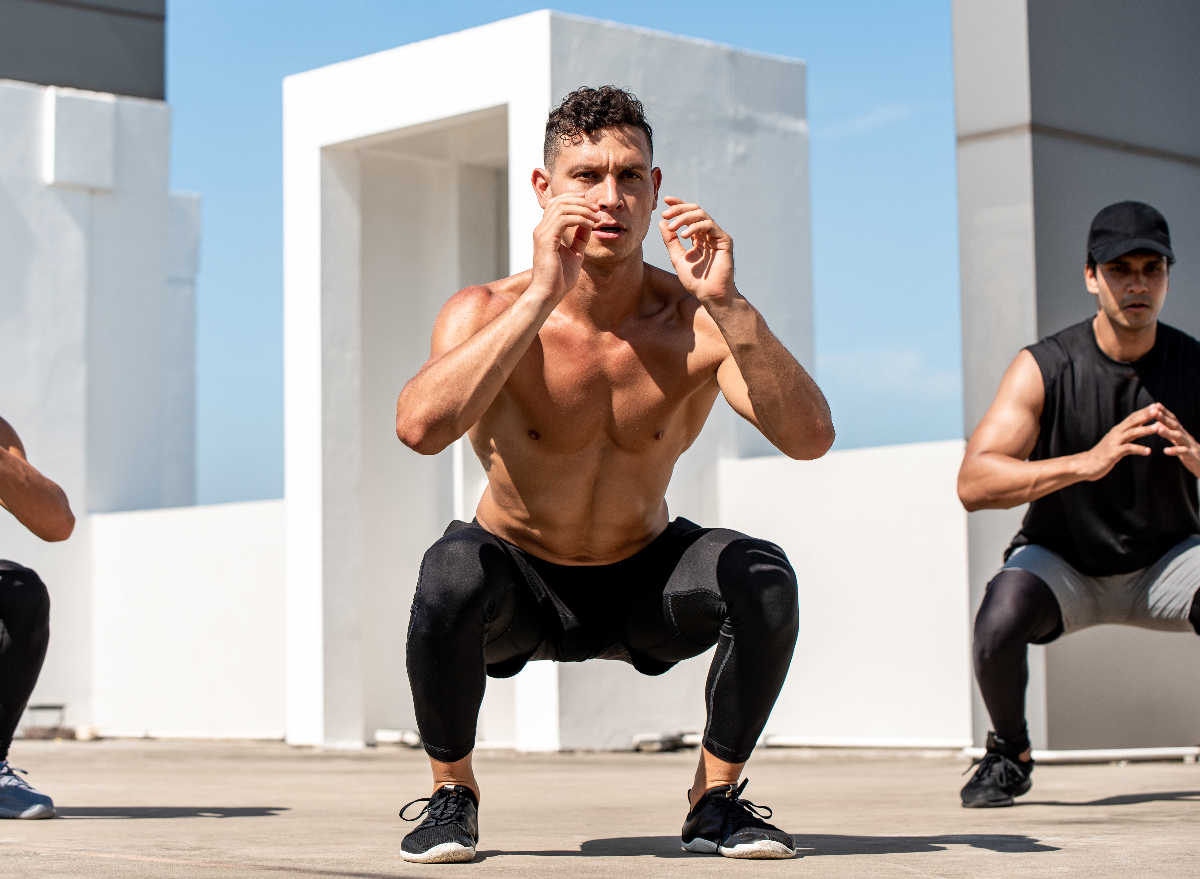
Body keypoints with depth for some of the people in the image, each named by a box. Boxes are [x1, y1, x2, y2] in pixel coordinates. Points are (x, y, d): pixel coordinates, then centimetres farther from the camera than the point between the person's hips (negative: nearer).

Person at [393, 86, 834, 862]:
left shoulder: (695, 322, -18)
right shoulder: (490, 311, -21)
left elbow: (810, 437, -31)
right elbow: (422, 427, -42)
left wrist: (726, 305, -42)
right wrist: (542, 292, -44)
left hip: (641, 584, 2)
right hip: (519, 585, -1)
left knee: (765, 578, -26)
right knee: (451, 573, -34)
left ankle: (716, 799, -2)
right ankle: (452, 790, -6)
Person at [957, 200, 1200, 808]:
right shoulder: (1042, 369, -18)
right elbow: (973, 484, -29)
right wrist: (1084, 463, -43)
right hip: (1060, 563, -2)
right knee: (997, 626, -33)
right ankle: (1009, 755, 1)